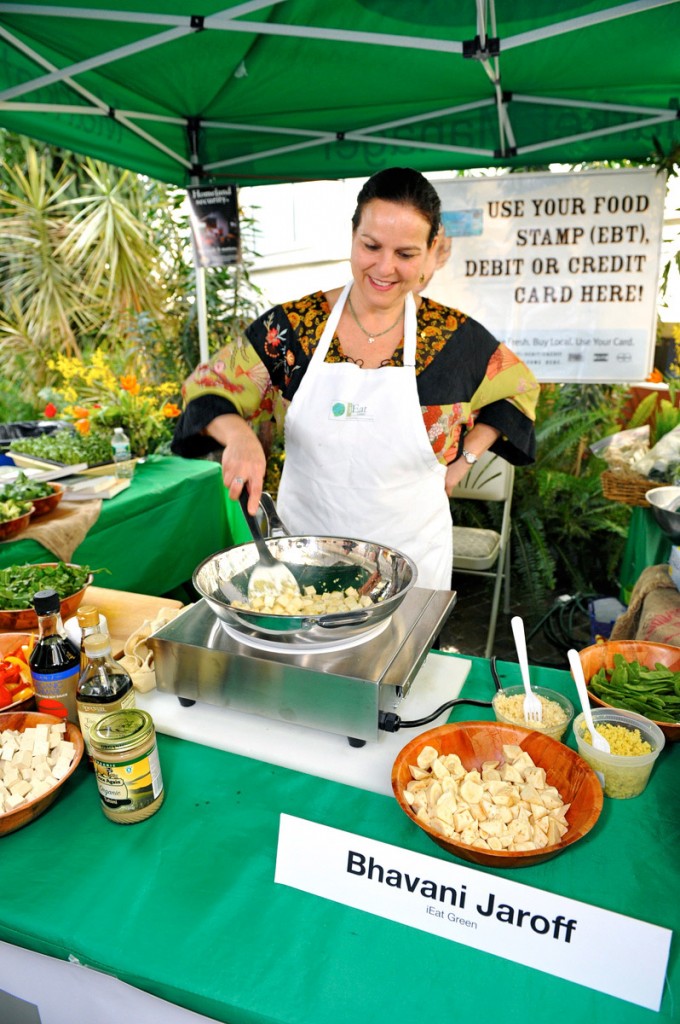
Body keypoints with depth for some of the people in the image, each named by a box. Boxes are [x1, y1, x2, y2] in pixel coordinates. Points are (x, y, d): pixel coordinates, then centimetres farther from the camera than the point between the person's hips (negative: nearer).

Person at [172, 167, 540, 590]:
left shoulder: (454, 337, -8)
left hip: (411, 552, 0)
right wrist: (237, 432, -24)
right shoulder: (292, 326, -8)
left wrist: (465, 459, -1)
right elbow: (207, 387, -3)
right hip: (303, 545, 1)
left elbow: (517, 388, 10)